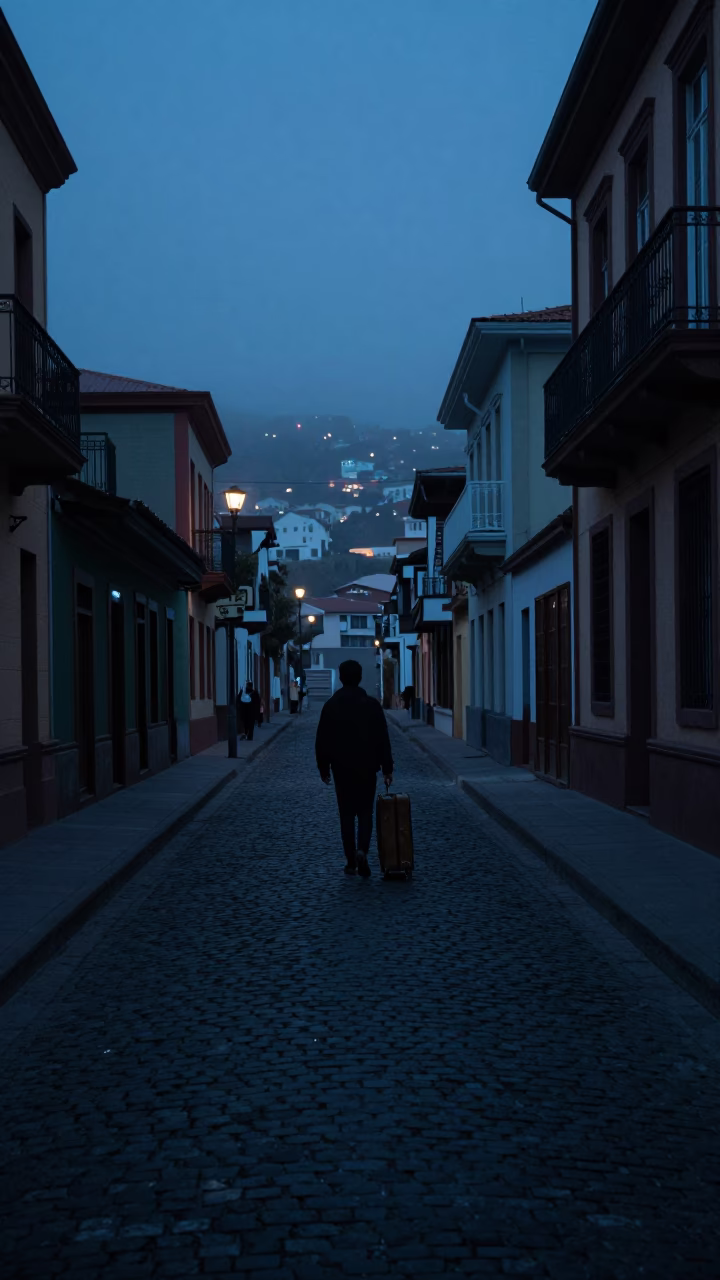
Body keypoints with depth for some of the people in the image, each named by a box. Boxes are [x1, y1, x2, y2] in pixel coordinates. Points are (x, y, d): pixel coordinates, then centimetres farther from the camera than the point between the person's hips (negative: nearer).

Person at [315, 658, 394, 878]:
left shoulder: (331, 706, -3)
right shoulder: (372, 705, -5)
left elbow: (322, 741, 0)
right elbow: (383, 740, -4)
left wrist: (324, 768, 10)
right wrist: (387, 768, 2)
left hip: (341, 769, 1)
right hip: (367, 768, 0)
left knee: (346, 815, 9)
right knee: (365, 813, 8)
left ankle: (351, 861, 9)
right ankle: (362, 851, -15)